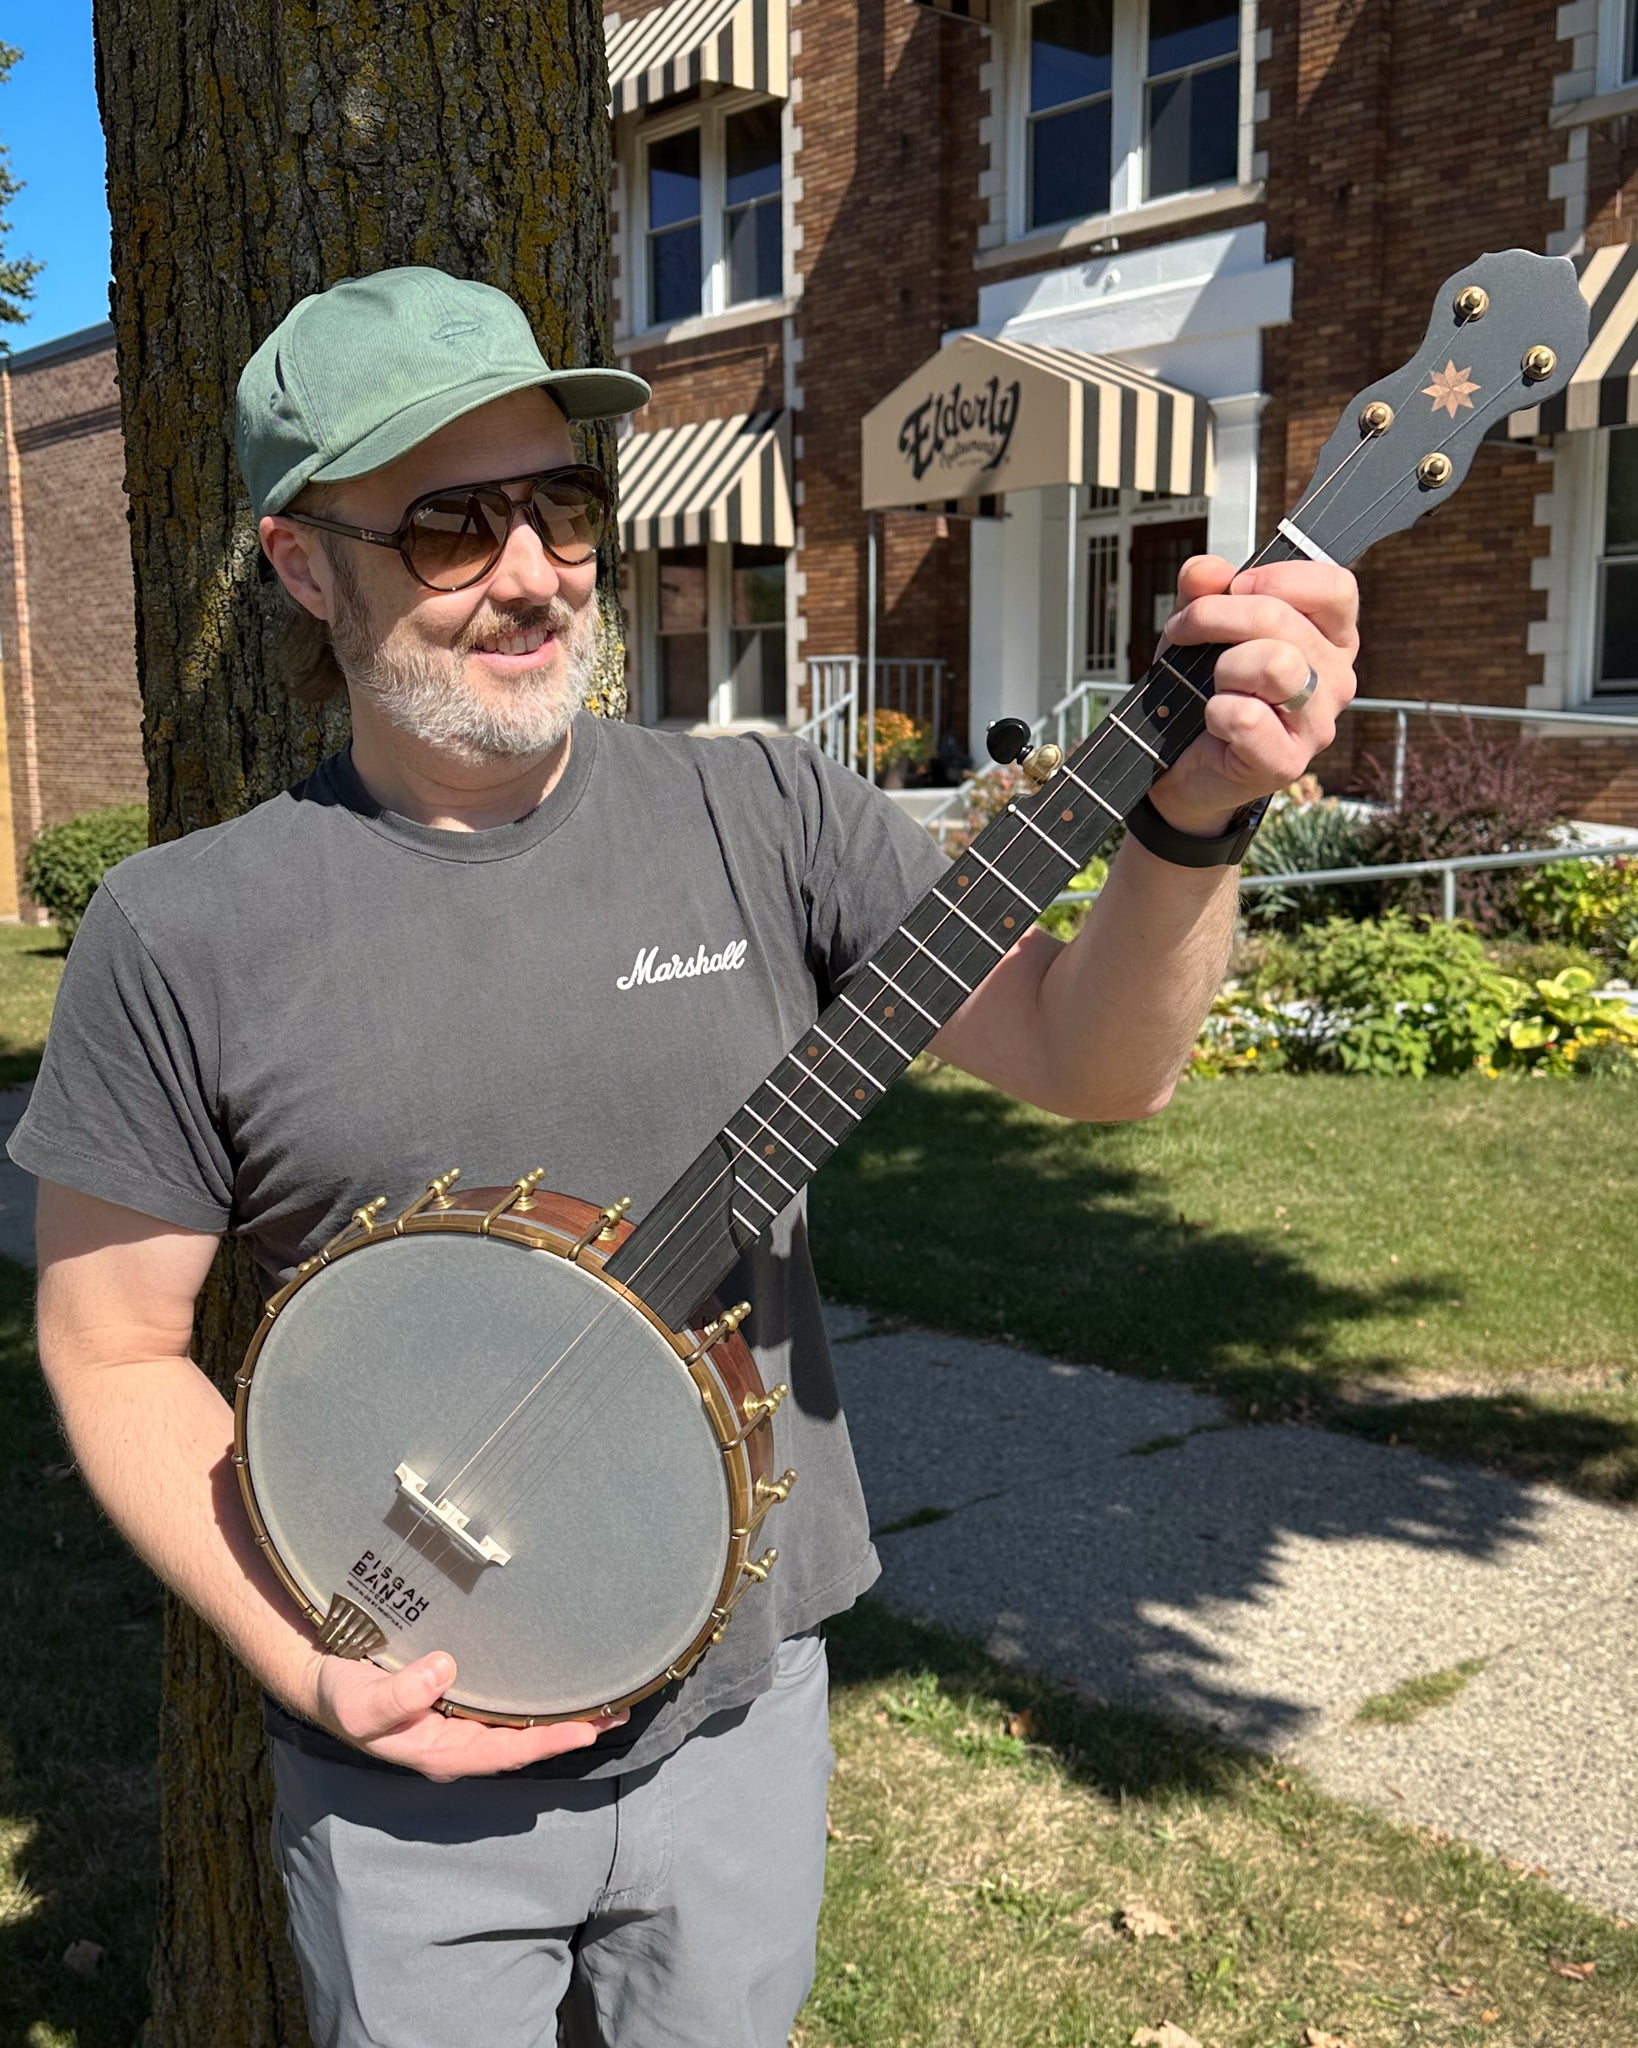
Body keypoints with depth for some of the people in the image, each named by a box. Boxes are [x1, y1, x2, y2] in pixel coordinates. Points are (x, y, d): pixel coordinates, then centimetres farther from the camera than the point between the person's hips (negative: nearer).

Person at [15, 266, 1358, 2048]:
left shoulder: (763, 817, -7)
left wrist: (1192, 816, -29)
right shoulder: (179, 935, -12)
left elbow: (1089, 1060, -11)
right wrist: (309, 1668, -14)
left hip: (742, 1717, 2)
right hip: (412, 1770, -1)